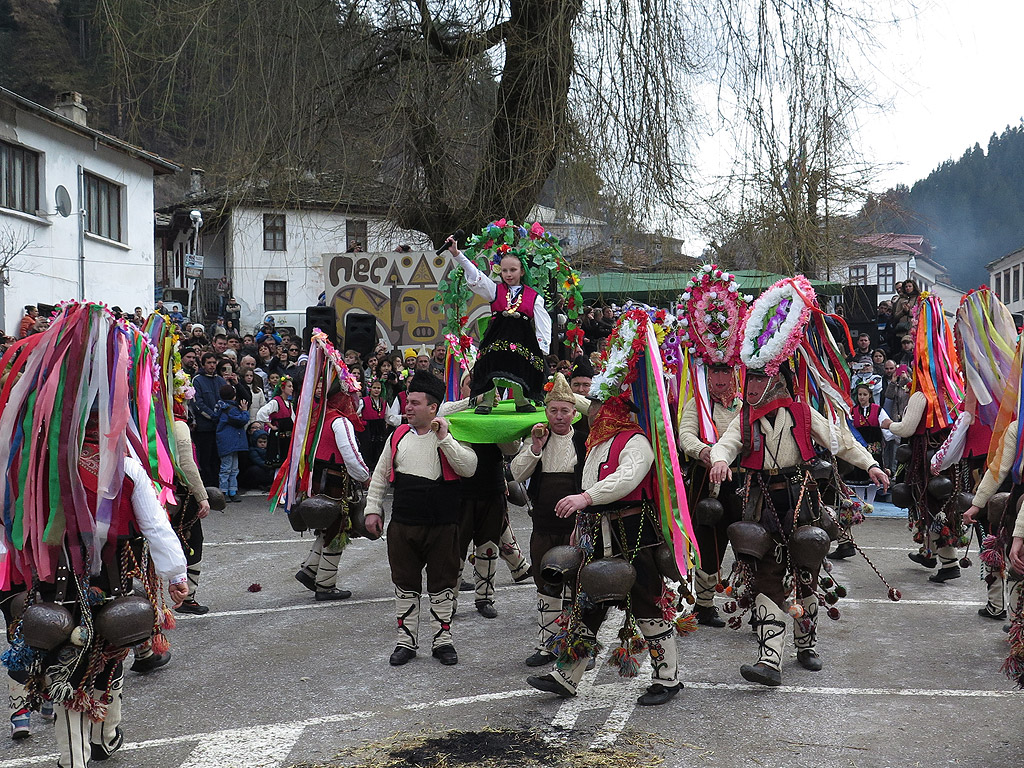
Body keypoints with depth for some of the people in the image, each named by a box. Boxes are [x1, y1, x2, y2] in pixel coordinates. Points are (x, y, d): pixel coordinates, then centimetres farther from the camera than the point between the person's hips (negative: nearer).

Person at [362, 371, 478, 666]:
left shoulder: (451, 435, -5)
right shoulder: (398, 436, 7)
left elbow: (469, 468, -19)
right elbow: (380, 475, 15)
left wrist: (443, 437, -21)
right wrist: (373, 509, 10)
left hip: (443, 527, -3)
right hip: (403, 525, 3)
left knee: (442, 585, 8)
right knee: (405, 585, 10)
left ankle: (442, 640, 21)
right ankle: (406, 641, 22)